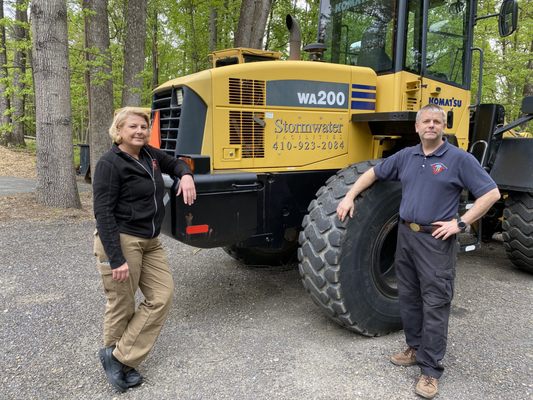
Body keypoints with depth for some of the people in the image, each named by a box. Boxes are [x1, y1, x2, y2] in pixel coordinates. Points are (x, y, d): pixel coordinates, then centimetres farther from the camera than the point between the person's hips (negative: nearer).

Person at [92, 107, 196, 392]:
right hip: (120, 241, -8)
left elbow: (174, 163, 29)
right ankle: (113, 354, 26)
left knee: (162, 297, 5)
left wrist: (186, 175, 3)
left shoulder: (150, 155, 9)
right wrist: (116, 259, -21)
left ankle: (120, 358, 17)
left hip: (150, 242, 8)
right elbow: (103, 214, -16)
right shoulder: (109, 164, -12)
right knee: (122, 307, 2)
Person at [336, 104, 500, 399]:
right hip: (405, 234, 6)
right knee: (408, 298, 14)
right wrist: (349, 196, 9)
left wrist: (460, 223, -14)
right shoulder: (406, 156, 10)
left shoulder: (459, 159, -6)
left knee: (434, 303, -1)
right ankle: (416, 348, 32)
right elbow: (373, 173, 19)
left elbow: (491, 193, -9)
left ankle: (430, 369, 8)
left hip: (436, 240, -5)